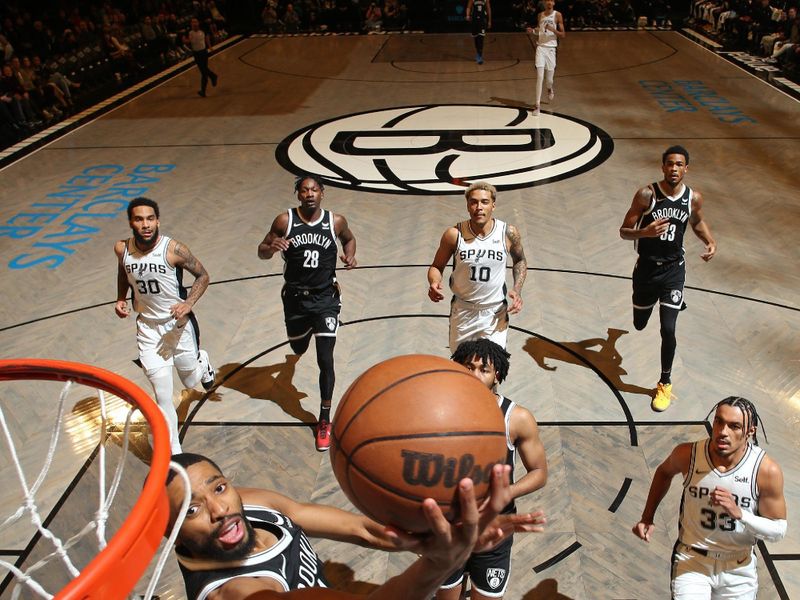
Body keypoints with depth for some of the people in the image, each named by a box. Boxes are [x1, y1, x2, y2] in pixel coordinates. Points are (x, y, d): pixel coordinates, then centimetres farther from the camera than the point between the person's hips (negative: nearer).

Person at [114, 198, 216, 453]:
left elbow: (202, 275, -8)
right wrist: (121, 299, 2)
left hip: (178, 323, -2)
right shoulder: (122, 249, -8)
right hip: (148, 328, 2)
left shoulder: (173, 249, -21)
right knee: (162, 395, -2)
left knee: (191, 381, 17)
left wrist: (188, 303, -22)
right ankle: (173, 451, 13)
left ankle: (203, 362, 53)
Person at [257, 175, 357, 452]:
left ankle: (324, 420, 6)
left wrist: (350, 256, -7)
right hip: (295, 297, 2)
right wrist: (272, 247, -25)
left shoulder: (336, 221, -7)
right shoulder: (285, 220, -10)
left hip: (325, 297, -1)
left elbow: (349, 238, 15)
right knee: (298, 348, 24)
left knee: (325, 359, -8)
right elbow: (261, 252, -1)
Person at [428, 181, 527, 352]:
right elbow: (437, 266, 0)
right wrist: (434, 283, -23)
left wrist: (517, 291, -6)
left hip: (496, 313, 0)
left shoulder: (508, 233, -11)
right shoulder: (454, 234, -14)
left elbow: (520, 261, 8)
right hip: (462, 312, 1)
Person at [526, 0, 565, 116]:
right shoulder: (540, 15, 8)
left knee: (549, 78, 6)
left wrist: (553, 29, -20)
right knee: (539, 77, -11)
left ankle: (550, 89, 44)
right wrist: (533, 31, 1)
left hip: (551, 48, -1)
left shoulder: (557, 15, -3)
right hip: (540, 47, 2)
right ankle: (537, 105, -9)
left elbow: (563, 34, -4)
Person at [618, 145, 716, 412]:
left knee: (668, 329, -10)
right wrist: (645, 232, -34)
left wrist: (711, 241, -2)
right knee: (639, 325, 18)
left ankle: (665, 384, 12)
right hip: (646, 267, 0)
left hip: (673, 269, 0)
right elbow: (624, 231, -13)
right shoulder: (647, 194, -16)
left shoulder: (694, 198, -6)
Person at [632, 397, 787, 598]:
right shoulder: (687, 454, -17)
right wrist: (647, 518, 2)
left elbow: (779, 530, -9)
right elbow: (664, 472, 7)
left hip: (739, 567, 1)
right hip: (691, 559, -1)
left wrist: (739, 514, -28)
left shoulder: (767, 471, -19)